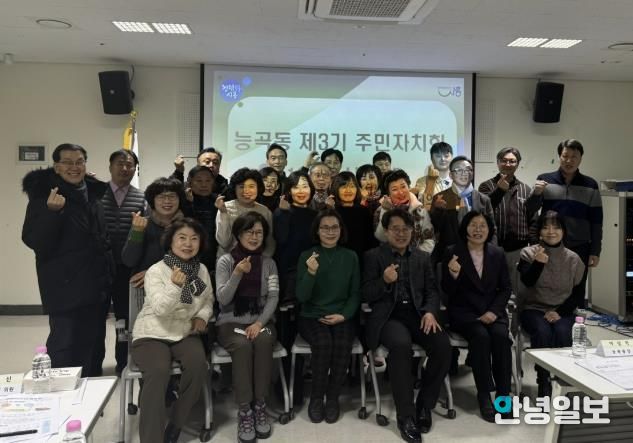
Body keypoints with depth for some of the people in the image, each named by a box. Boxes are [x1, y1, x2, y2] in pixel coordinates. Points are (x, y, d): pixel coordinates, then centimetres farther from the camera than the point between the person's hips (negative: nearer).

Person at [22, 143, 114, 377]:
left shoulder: (93, 194, 10)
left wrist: (107, 272, 15)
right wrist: (52, 211, -29)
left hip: (96, 284, 6)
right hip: (65, 286, -6)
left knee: (92, 345, 15)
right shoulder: (43, 194, -8)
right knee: (64, 348, -3)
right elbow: (33, 240, -16)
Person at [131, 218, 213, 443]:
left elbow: (209, 300, 16)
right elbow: (160, 309, -22)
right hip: (152, 334, -3)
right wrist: (175, 286, -39)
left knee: (198, 364, -26)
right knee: (158, 371, -32)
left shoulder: (202, 270, 2)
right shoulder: (156, 270, -12)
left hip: (185, 333, 4)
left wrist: (202, 316, -5)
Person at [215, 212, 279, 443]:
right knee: (242, 346, -33)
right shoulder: (225, 261, 1)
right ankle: (244, 410, -22)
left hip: (261, 321, 2)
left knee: (263, 342, -32)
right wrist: (237, 274, -23)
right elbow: (223, 299, -8)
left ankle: (260, 406, -19)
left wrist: (260, 322, -18)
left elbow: (273, 297, -1)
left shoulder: (269, 263, 8)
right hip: (231, 322, -1)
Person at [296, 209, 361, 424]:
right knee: (324, 343, -31)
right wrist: (311, 272, -24)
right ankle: (316, 397, -7)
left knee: (342, 345, -29)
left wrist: (343, 315, -9)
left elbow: (355, 294, 7)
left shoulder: (350, 257, 4)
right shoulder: (306, 256, -2)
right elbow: (302, 297, -8)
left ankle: (333, 397, -6)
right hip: (312, 316, -1)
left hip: (341, 317, 1)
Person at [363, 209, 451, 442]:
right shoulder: (373, 256, 5)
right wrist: (384, 281, -21)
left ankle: (424, 405, -1)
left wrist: (430, 312, -10)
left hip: (417, 313, 4)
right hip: (388, 315, -3)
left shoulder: (423, 257, 16)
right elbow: (366, 295, -1)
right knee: (401, 345, -35)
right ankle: (406, 415, -18)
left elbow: (432, 291, 11)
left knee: (443, 346, -24)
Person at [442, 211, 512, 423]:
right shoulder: (452, 252, -3)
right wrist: (453, 274, -28)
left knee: (501, 335, -27)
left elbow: (506, 288, 8)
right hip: (463, 311, -3)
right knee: (481, 336, -31)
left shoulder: (497, 253, 7)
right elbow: (448, 291, -5)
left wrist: (494, 311, -8)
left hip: (493, 310, 3)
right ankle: (484, 396, -17)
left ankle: (503, 394, -13)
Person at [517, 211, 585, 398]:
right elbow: (527, 281, -17)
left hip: (562, 311, 1)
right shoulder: (528, 253, -1)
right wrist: (538, 263, -36)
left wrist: (559, 312, -10)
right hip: (533, 309, -1)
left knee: (562, 332, -30)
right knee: (542, 331, -31)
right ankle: (544, 383, -18)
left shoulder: (573, 259, 3)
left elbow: (579, 295, 5)